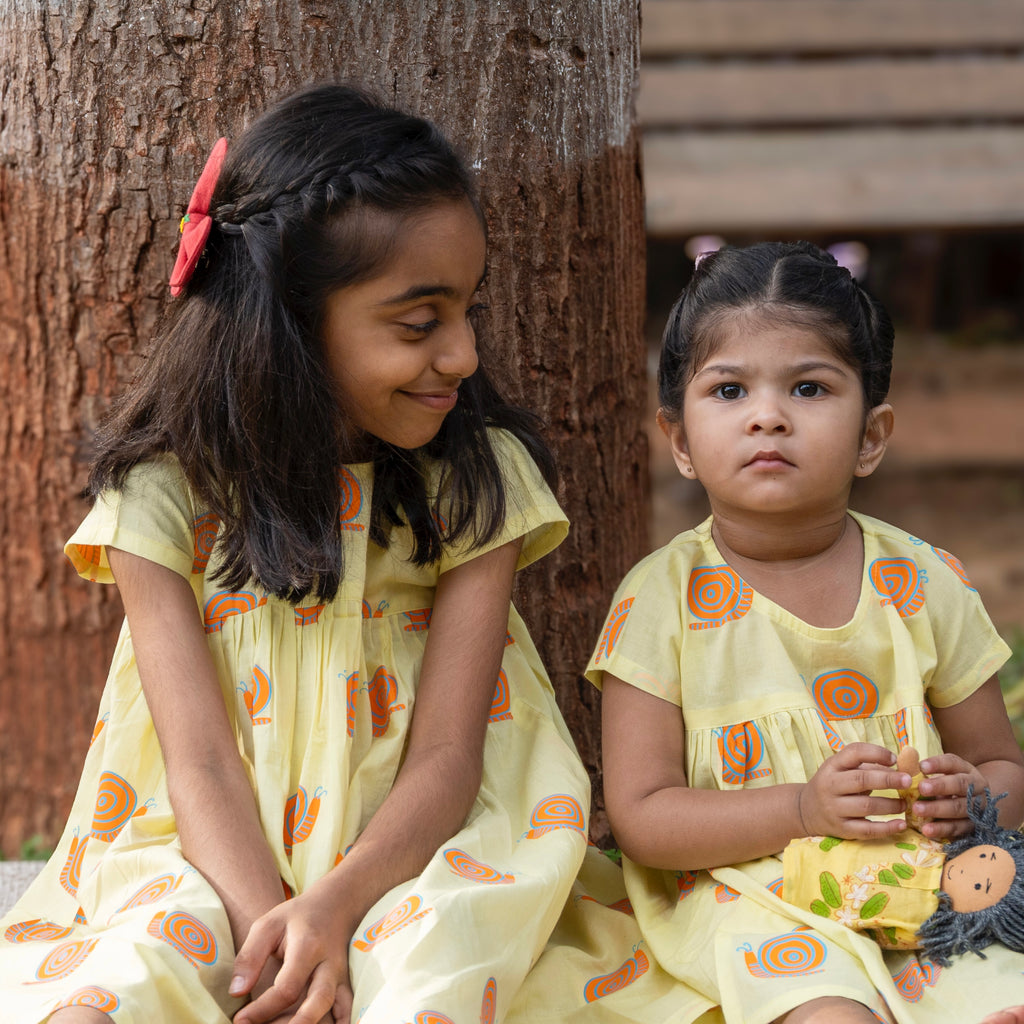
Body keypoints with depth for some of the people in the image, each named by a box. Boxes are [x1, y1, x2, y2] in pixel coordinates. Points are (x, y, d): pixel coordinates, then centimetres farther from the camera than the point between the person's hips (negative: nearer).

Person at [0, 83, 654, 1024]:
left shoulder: (478, 478, -1)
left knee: (434, 947, -33)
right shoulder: (166, 490, -4)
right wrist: (270, 924, -29)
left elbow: (445, 756, -6)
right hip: (215, 864, 0)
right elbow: (200, 760, -10)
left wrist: (333, 908, -25)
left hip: (407, 863, 1)